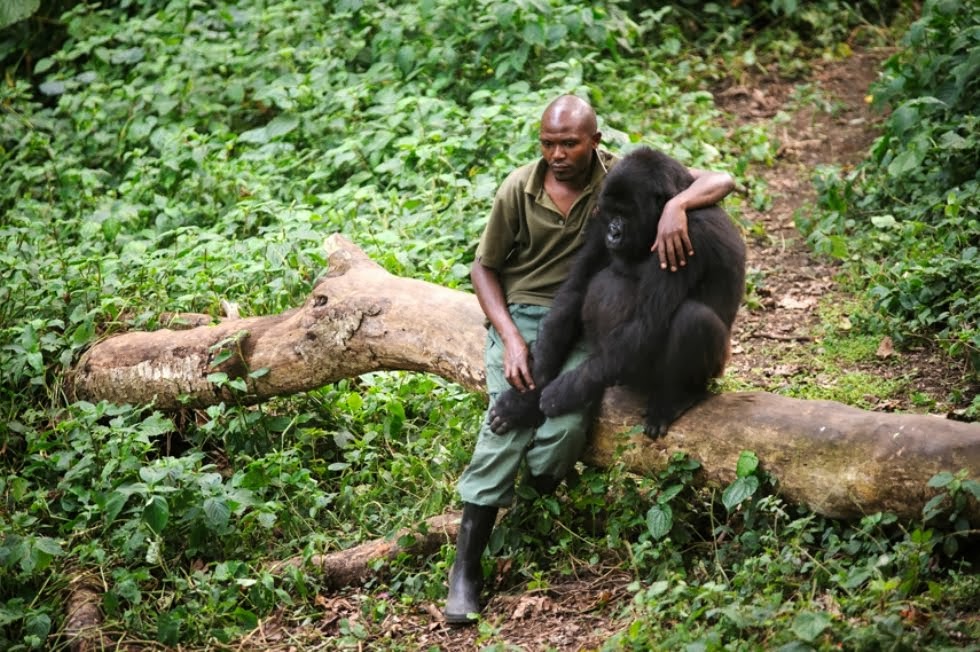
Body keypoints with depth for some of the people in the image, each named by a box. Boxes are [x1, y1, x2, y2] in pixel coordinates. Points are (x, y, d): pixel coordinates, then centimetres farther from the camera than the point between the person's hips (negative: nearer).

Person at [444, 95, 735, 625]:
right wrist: (511, 338, -7)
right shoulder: (518, 190, -2)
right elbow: (485, 267, 8)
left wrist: (675, 206, -32)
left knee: (566, 426, -30)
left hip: (588, 323, 0)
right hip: (522, 315, 0)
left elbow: (719, 182, -10)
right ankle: (466, 569, -19)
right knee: (507, 418, -22)